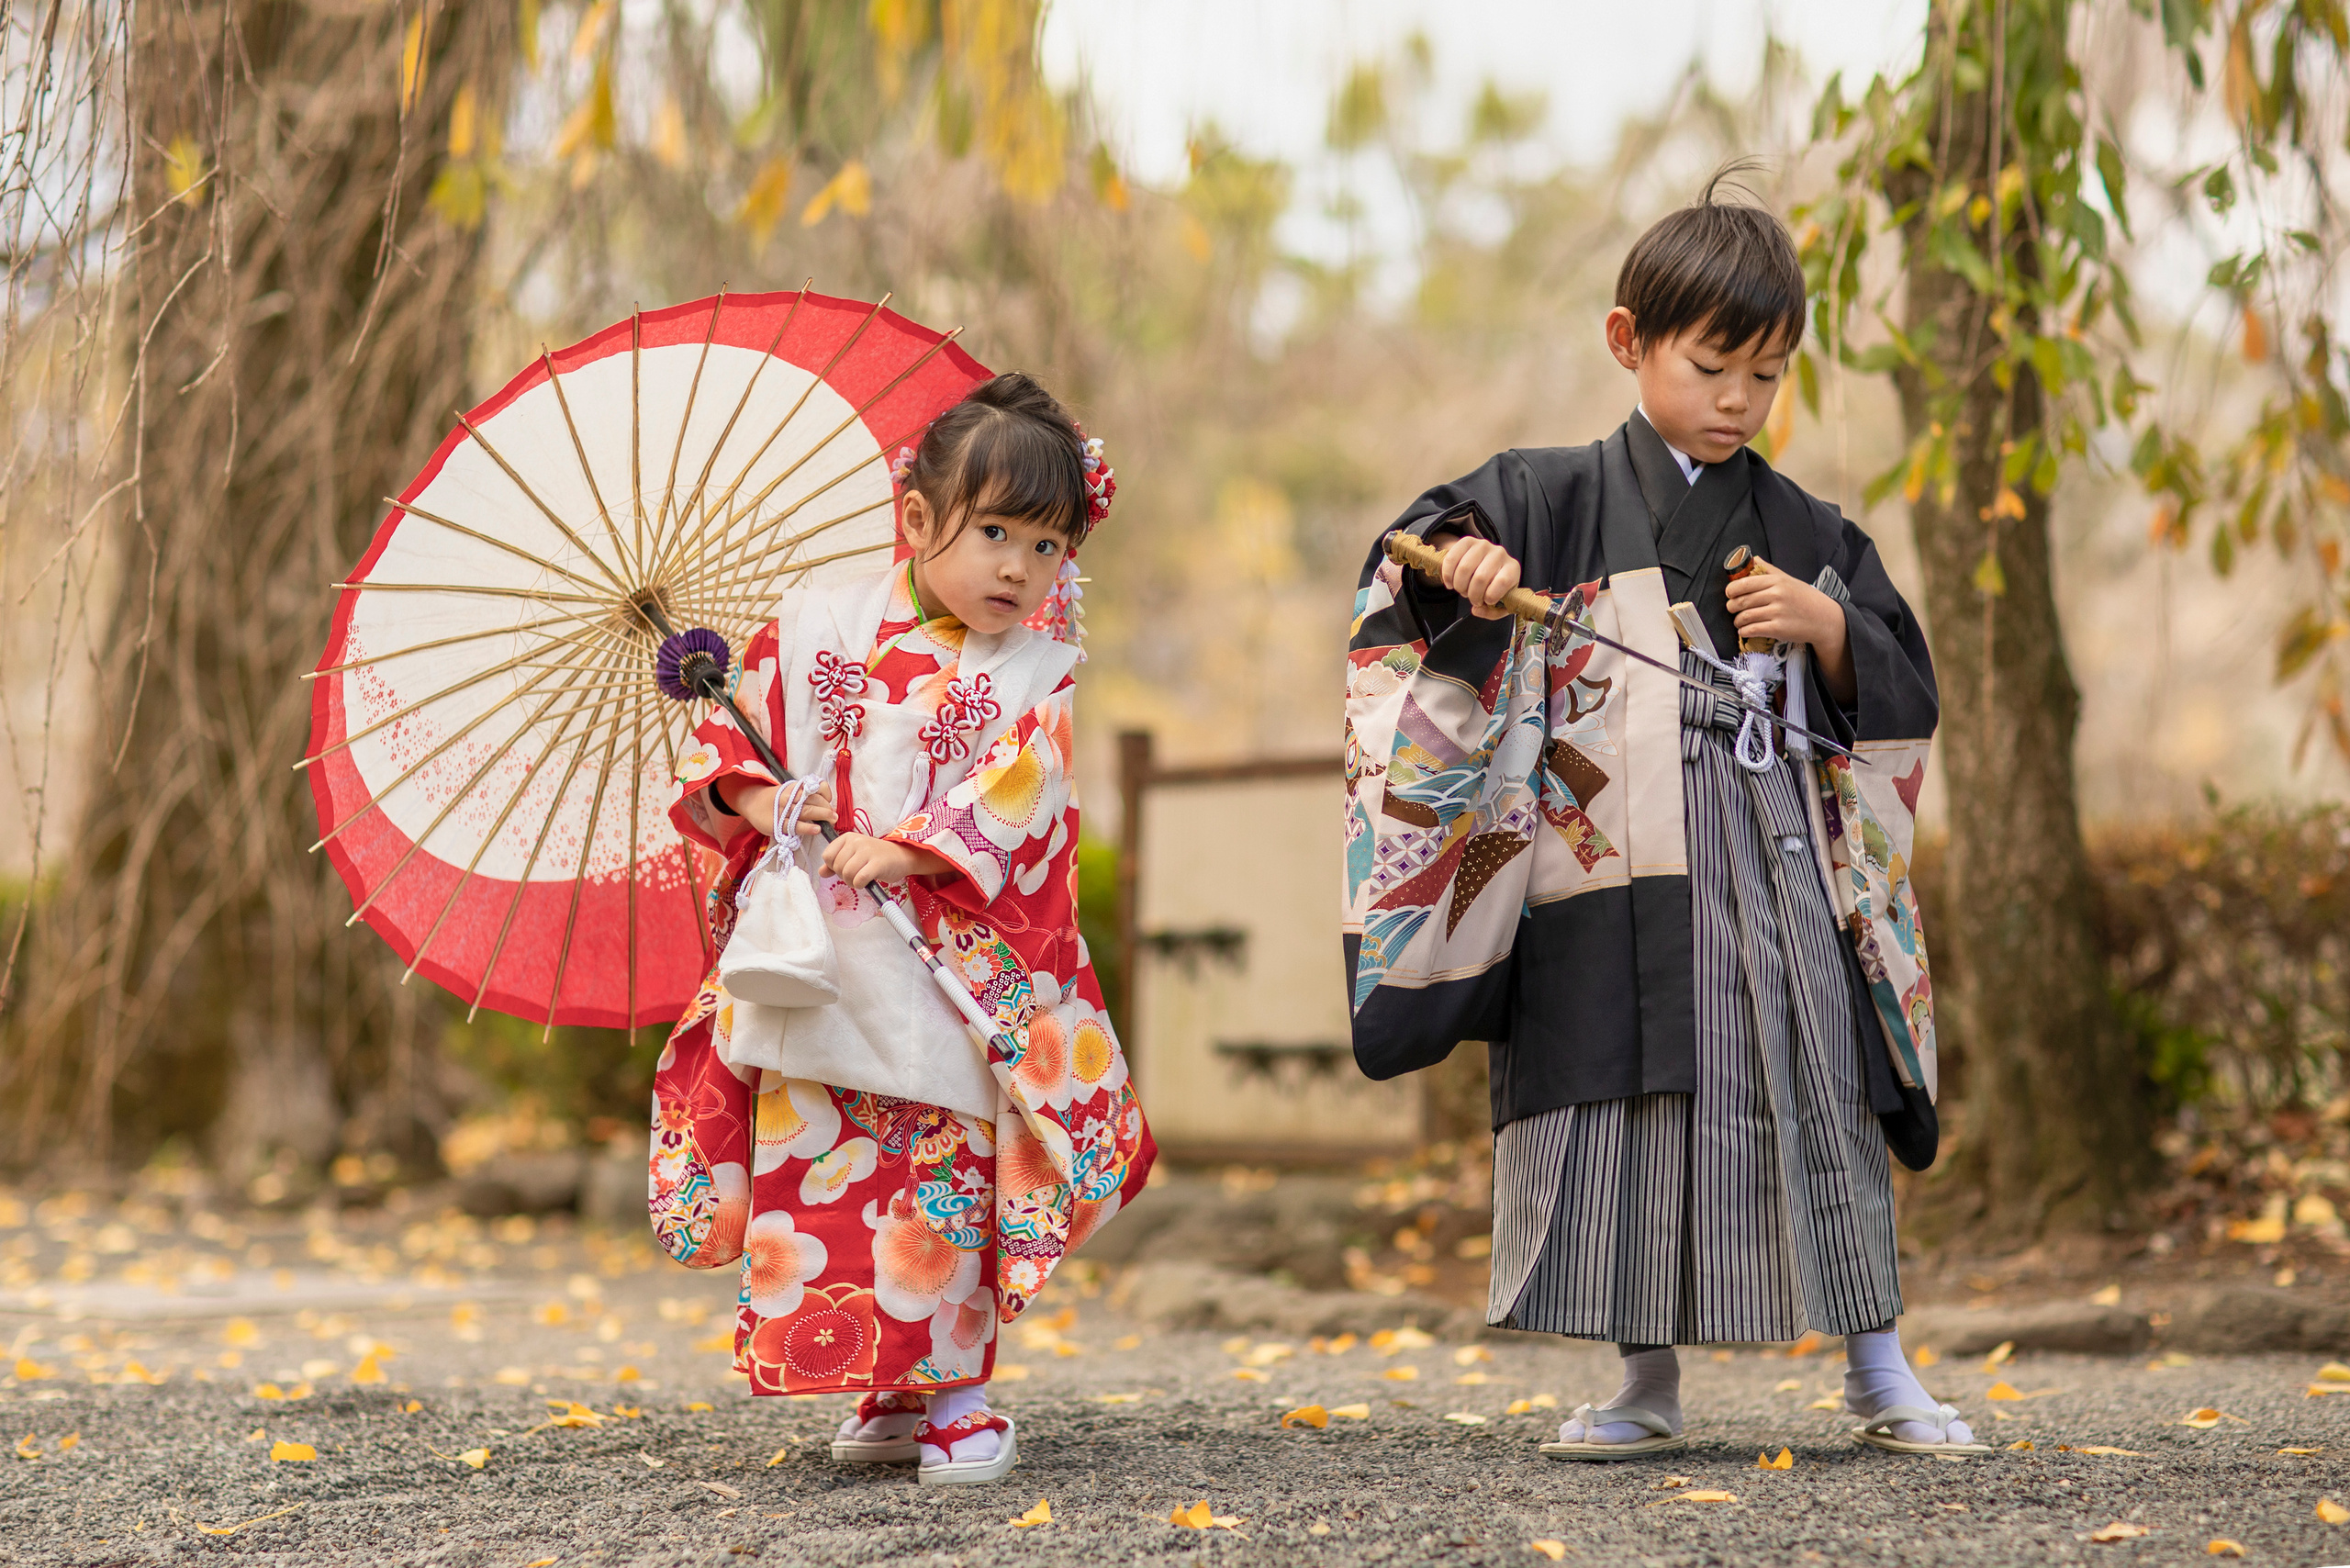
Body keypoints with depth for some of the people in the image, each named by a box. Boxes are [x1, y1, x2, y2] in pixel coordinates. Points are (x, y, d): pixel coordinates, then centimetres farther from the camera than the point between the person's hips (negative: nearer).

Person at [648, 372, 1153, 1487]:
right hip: (813, 972, 2)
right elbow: (730, 732, 7)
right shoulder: (816, 626, 3)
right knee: (817, 1177, 6)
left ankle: (950, 1388, 14)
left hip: (950, 988, -2)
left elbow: (1009, 803, -13)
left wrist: (901, 850, -23)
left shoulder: (1036, 674, -2)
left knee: (948, 1182, 1)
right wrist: (760, 800, -12)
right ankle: (886, 1389, 19)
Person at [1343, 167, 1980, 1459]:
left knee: (1819, 1111, 1)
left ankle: (1877, 1372, 15)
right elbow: (1423, 552, -4)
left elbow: (1902, 697, 13)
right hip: (1614, 878, -1)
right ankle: (1648, 1387, 14)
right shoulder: (1560, 500, 5)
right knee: (1626, 1118, 1)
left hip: (1774, 875, 2)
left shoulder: (1805, 532, 12)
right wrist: (1457, 554, -25)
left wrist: (1824, 625, -5)